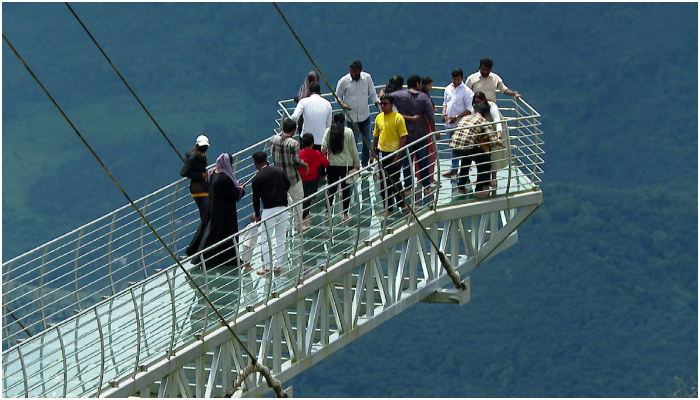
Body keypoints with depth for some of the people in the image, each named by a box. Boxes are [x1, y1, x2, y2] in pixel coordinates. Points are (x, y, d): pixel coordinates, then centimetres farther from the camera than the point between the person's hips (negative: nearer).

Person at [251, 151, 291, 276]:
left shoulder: (257, 179, -10)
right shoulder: (279, 170, 3)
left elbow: (256, 198, -4)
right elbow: (288, 184, 13)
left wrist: (257, 214, 8)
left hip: (269, 210, -5)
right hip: (283, 207, 5)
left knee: (265, 240, 3)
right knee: (280, 238, 13)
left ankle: (267, 267, 3)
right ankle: (278, 265, 18)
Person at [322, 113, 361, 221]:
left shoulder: (329, 131, -3)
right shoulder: (348, 132, -6)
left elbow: (323, 148, -9)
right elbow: (353, 150, -4)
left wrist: (326, 153, 13)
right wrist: (357, 165, 4)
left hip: (332, 164, 1)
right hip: (346, 163, -1)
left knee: (331, 188, 11)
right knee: (346, 189, 8)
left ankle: (328, 212, 6)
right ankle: (345, 214, 9)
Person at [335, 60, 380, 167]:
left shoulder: (367, 78, -6)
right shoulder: (344, 81, -13)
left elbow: (373, 94, 4)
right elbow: (338, 96, -1)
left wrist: (380, 108, -2)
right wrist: (342, 104, -22)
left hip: (365, 115, 3)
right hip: (351, 116, -3)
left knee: (367, 141, 10)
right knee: (353, 142, -4)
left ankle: (365, 163, 26)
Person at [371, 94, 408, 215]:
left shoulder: (398, 118, -11)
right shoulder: (379, 118, 7)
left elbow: (403, 137, -12)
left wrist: (398, 155, -16)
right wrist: (373, 154, 14)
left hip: (393, 154, -6)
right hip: (382, 153, 6)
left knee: (394, 181, -1)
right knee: (384, 182, 8)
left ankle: (402, 204, 19)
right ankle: (388, 208, 17)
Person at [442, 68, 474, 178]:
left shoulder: (467, 91, -8)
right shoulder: (448, 89, 11)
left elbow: (469, 109, -10)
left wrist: (456, 117, -18)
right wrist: (444, 112, 2)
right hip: (450, 124, 6)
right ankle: (453, 170, 20)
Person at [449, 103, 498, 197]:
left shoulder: (465, 118, 26)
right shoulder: (484, 121, 8)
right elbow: (493, 139, -1)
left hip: (454, 146, 6)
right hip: (467, 146, -6)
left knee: (466, 160, 37)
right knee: (485, 162, 18)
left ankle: (460, 187, 38)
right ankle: (479, 190, 17)